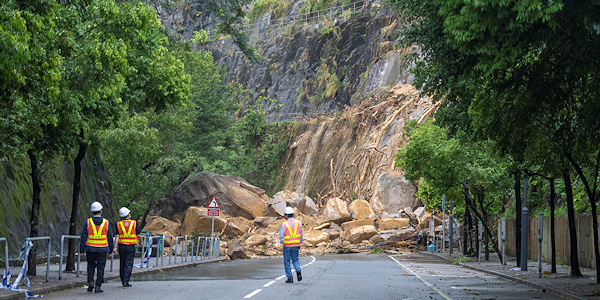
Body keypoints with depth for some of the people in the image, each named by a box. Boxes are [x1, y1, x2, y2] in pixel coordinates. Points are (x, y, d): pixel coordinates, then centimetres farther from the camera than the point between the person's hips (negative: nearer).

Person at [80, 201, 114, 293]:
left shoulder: (88, 222, -4)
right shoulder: (106, 223, -2)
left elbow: (83, 237, -3)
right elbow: (110, 238, 2)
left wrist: (81, 250, 3)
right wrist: (110, 250, 10)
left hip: (90, 249, 1)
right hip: (102, 250, 0)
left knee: (91, 266, 18)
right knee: (100, 268, 6)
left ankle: (90, 282, 3)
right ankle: (98, 286, 3)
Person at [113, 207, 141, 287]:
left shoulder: (119, 224, 0)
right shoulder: (134, 223, -3)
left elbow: (117, 236, -8)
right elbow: (138, 235, 1)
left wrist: (115, 247, -12)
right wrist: (140, 241, 21)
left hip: (122, 246, 2)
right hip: (131, 247, -2)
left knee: (122, 264, 14)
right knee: (128, 264, -3)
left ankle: (123, 280, 22)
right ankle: (126, 281, -10)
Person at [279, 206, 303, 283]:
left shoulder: (284, 225, -13)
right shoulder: (298, 223, -3)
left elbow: (281, 237, -8)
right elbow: (301, 235, 3)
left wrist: (282, 242, 12)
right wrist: (299, 244, 13)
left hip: (287, 246, -3)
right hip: (296, 245, 3)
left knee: (287, 262, 12)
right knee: (295, 260, 21)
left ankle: (290, 278, 10)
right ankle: (298, 271, -6)